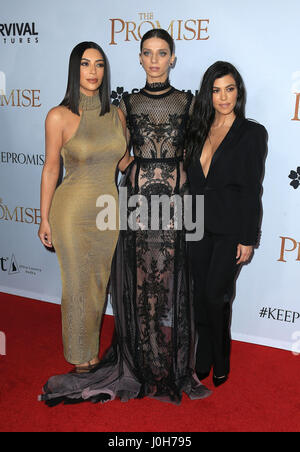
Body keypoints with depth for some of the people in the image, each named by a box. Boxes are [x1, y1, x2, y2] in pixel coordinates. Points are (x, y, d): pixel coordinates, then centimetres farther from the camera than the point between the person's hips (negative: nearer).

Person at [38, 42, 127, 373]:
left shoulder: (115, 114, 3)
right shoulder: (59, 116, -9)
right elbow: (51, 168, -5)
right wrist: (45, 218, -4)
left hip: (108, 211, 4)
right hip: (73, 211, -4)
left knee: (100, 283, 15)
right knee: (78, 285, 8)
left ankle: (92, 350, 36)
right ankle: (79, 357, 30)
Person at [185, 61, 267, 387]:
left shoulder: (252, 133, -6)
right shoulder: (199, 130, 8)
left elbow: (252, 190, -8)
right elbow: (192, 179, 11)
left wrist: (248, 239, -10)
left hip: (230, 229, -4)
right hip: (198, 226, 5)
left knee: (215, 296, -3)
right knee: (201, 295, 10)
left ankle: (221, 364, 21)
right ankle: (203, 360, 28)